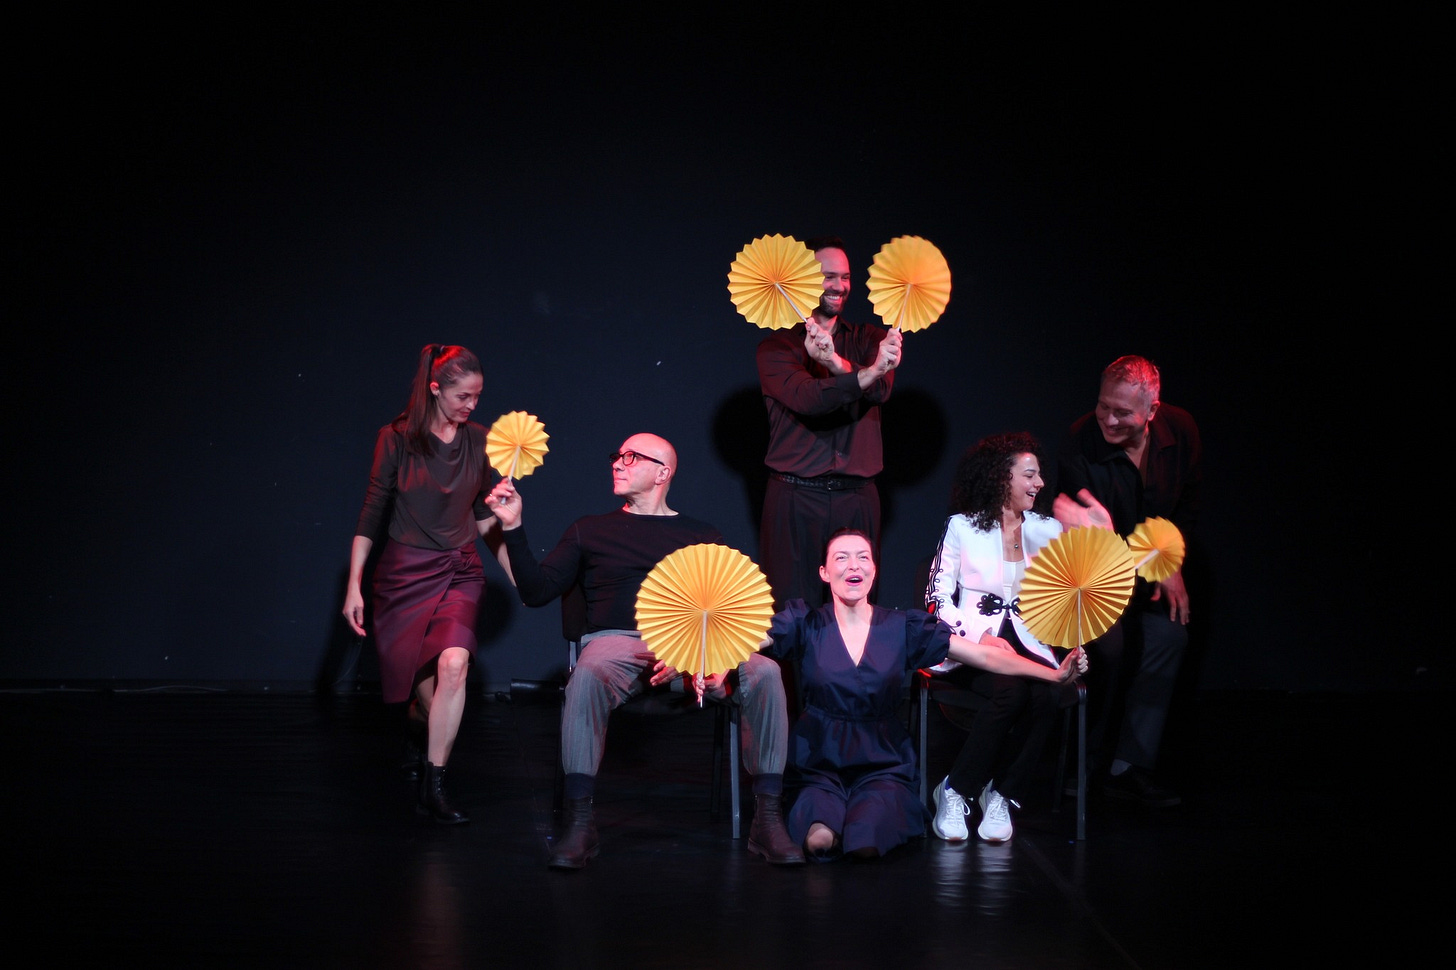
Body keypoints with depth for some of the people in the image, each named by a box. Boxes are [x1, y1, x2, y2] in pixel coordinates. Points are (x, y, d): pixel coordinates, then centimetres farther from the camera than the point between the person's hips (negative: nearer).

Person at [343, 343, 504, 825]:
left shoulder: (478, 440, 4)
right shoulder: (396, 439, -5)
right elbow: (371, 514, -2)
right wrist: (353, 586, -4)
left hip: (459, 572, 2)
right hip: (404, 573, -1)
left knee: (453, 665, -23)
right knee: (418, 683, 5)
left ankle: (432, 786, -15)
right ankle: (419, 730, 43)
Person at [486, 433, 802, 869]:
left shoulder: (702, 537, 21)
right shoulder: (590, 530, 23)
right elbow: (536, 591, 15)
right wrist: (513, 527, 4)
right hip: (618, 640, -1)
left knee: (764, 673, -27)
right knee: (588, 673, -38)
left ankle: (767, 820, -25)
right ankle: (579, 821, -36)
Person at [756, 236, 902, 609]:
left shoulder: (869, 339, 13)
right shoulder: (777, 346, 4)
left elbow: (880, 389, -8)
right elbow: (805, 397, -16)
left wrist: (835, 363, -27)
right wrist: (867, 373, -30)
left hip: (856, 496, 3)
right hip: (796, 496, -2)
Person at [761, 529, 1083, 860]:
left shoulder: (904, 628, 4)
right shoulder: (806, 625, 1)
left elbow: (985, 655, 3)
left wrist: (1055, 673, -4)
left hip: (883, 762, 2)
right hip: (821, 762, -2)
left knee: (866, 843, -28)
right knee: (818, 839, -32)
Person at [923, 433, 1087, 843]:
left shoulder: (1049, 530, 14)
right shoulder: (962, 527, 4)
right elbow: (938, 595, 0)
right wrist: (979, 637, -14)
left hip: (1027, 644, 3)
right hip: (972, 645, -3)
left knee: (1045, 694, -31)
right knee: (1010, 690, -35)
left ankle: (1002, 795, -17)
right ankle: (956, 791, -20)